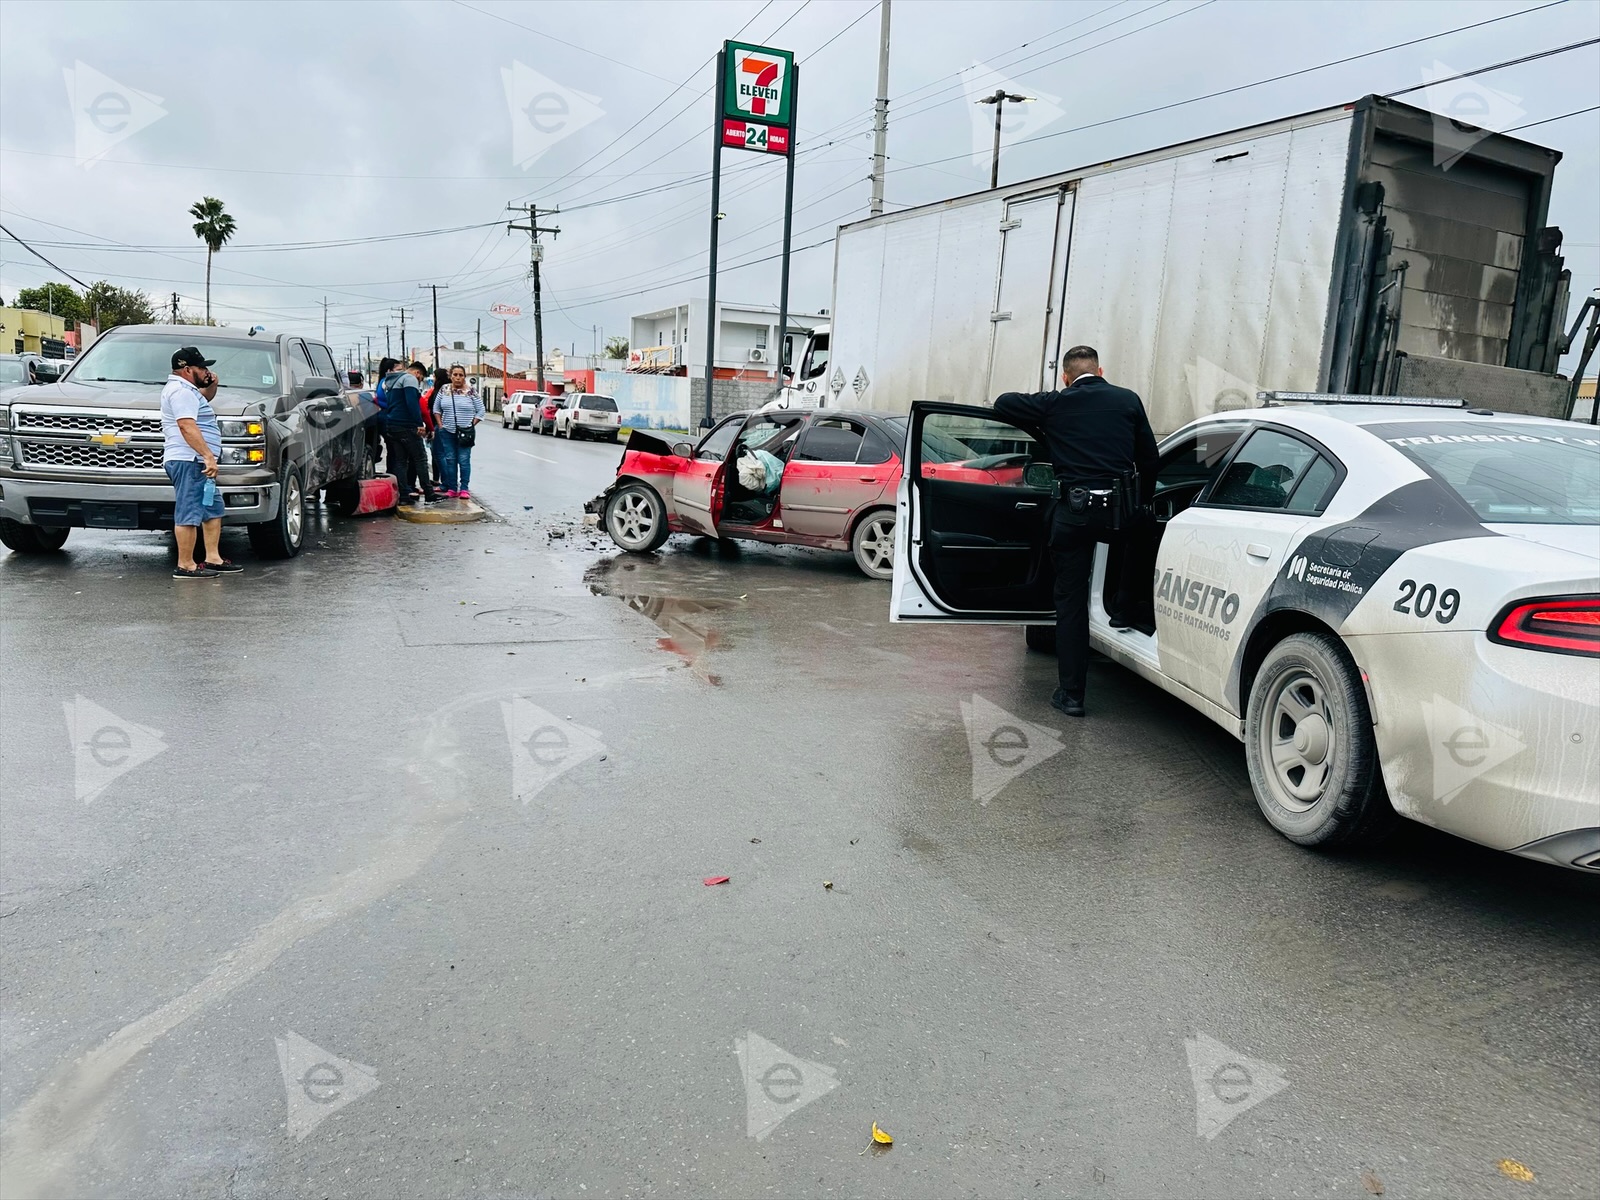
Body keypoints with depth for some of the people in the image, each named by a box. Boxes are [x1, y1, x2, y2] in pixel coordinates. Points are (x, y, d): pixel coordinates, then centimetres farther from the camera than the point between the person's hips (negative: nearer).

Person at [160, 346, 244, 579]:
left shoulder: (187, 390, 20)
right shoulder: (181, 391, -13)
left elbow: (203, 399, 41)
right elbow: (187, 426, -24)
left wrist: (211, 387, 18)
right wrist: (208, 456, -29)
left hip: (198, 463, 11)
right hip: (188, 462, -11)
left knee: (214, 510, 14)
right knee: (189, 514, -10)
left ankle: (213, 559, 18)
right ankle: (185, 566, -8)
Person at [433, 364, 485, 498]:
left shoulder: (471, 393, -2)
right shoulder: (443, 392, 7)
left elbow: (480, 411, 0)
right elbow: (436, 409, 15)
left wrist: (471, 425, -6)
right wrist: (441, 425, 5)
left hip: (465, 433, -3)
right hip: (447, 432, 3)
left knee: (464, 460, -3)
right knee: (450, 460, 6)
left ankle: (464, 489, 0)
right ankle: (452, 488, 11)